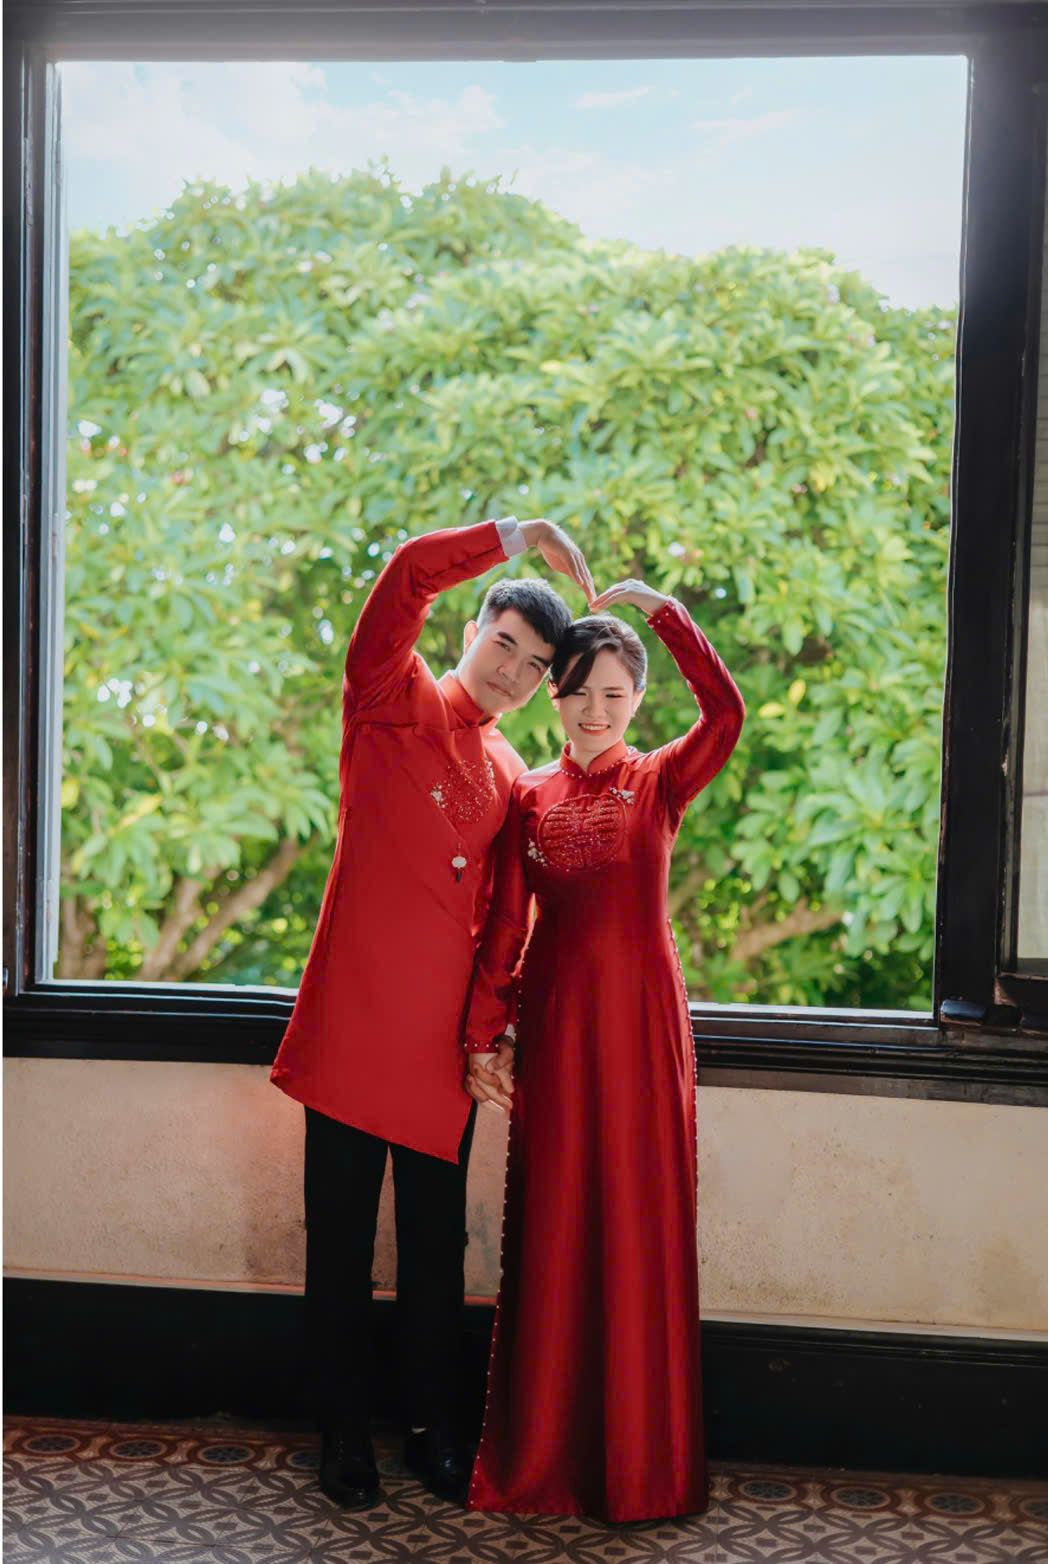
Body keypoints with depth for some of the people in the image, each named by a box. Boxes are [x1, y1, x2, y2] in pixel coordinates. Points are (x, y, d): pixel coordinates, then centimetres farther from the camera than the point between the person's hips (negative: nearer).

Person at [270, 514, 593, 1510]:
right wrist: (523, 537, -11)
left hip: (442, 1041, 5)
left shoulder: (509, 779, 16)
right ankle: (342, 1434, 18)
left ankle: (432, 1428, 24)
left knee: (437, 1246, 11)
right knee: (341, 1240, 5)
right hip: (353, 1022, -5)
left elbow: (497, 919, 17)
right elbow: (410, 571, -15)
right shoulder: (393, 703, 1)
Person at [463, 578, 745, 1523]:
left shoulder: (661, 784, 2)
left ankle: (641, 1460, 16)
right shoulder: (530, 799, 8)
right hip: (555, 1026, 2)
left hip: (642, 1019, -2)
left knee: (641, 1226, 3)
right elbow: (504, 929, 5)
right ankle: (541, 1455, 18)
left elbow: (727, 713, -18)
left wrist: (662, 610, -18)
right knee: (551, 1230, 6)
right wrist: (482, 1036, -1)